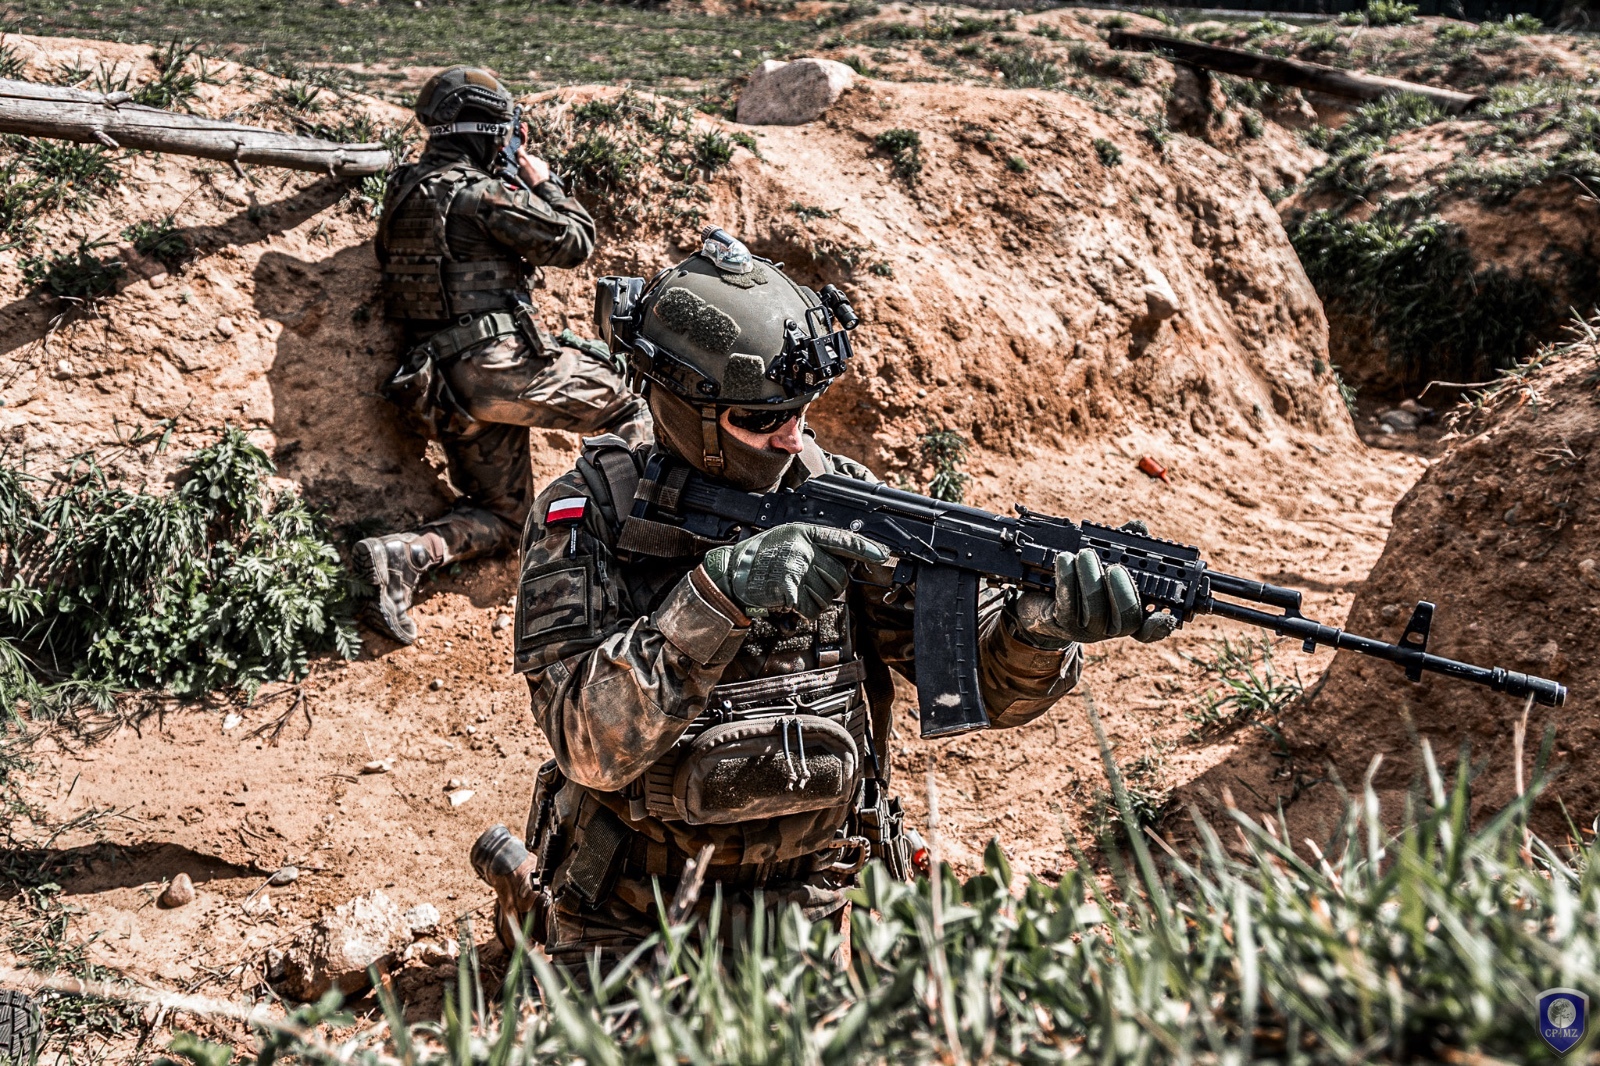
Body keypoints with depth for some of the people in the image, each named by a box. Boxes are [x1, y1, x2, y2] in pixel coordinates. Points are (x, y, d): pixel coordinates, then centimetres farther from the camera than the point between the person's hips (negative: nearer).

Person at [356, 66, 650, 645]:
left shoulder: (402, 194, 15)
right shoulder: (484, 193, -10)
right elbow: (575, 241, -4)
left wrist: (516, 189, 24)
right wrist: (544, 183, 11)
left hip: (444, 388, 8)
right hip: (502, 363, -8)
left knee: (501, 512, 16)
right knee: (632, 410, 9)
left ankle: (403, 553, -7)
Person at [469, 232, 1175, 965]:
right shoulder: (587, 516, -11)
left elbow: (984, 683, -5)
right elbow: (593, 745, -22)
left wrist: (1040, 623, -27)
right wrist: (718, 597, -32)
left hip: (810, 902, 3)